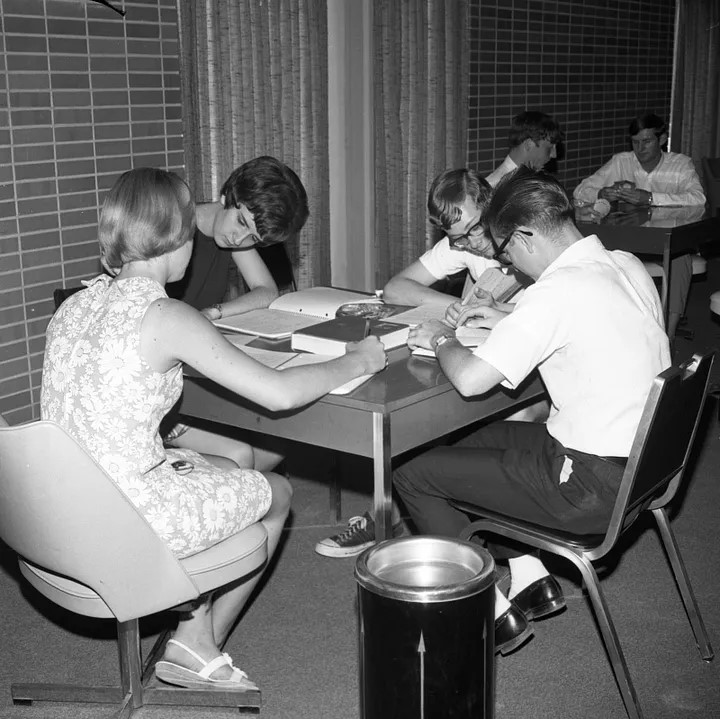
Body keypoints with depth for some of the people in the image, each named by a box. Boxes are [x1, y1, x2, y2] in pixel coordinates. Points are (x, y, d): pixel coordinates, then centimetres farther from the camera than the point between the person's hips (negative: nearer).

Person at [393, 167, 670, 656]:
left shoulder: (559, 290, -24)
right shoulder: (627, 265, 4)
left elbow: (471, 380, -25)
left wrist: (442, 340, -4)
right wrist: (510, 322, 17)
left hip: (594, 487, -9)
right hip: (644, 461, 10)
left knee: (413, 475, -1)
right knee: (485, 437, 28)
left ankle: (496, 615, 8)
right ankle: (533, 581, 25)